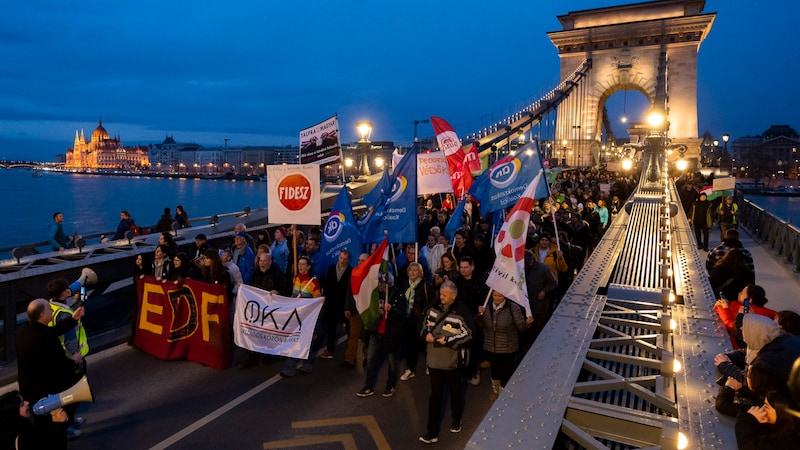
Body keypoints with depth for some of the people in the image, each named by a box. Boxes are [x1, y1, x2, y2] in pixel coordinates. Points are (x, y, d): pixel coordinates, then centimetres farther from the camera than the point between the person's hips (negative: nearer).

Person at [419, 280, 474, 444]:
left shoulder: (462, 312, -17)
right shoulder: (434, 308, 0)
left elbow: (468, 335, -16)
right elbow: (425, 323, 13)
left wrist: (448, 340, -21)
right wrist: (426, 334, -9)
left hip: (453, 360, -3)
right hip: (435, 359, 4)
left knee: (455, 392, 19)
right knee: (435, 394, 9)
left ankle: (456, 420, 44)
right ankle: (432, 431, 15)